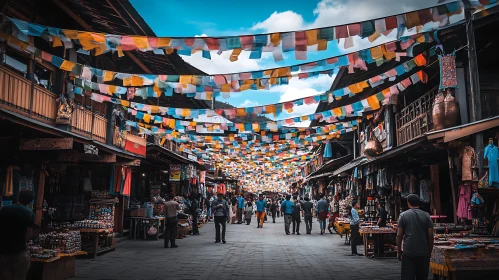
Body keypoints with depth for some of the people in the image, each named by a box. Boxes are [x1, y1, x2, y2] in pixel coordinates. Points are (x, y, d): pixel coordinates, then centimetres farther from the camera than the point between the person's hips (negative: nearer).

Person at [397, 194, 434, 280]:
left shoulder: (403, 215, 0)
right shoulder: (426, 216, 4)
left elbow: (399, 235, -2)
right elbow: (430, 235, 2)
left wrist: (399, 251, 7)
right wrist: (430, 251, 14)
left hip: (408, 253, -2)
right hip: (424, 253, 2)